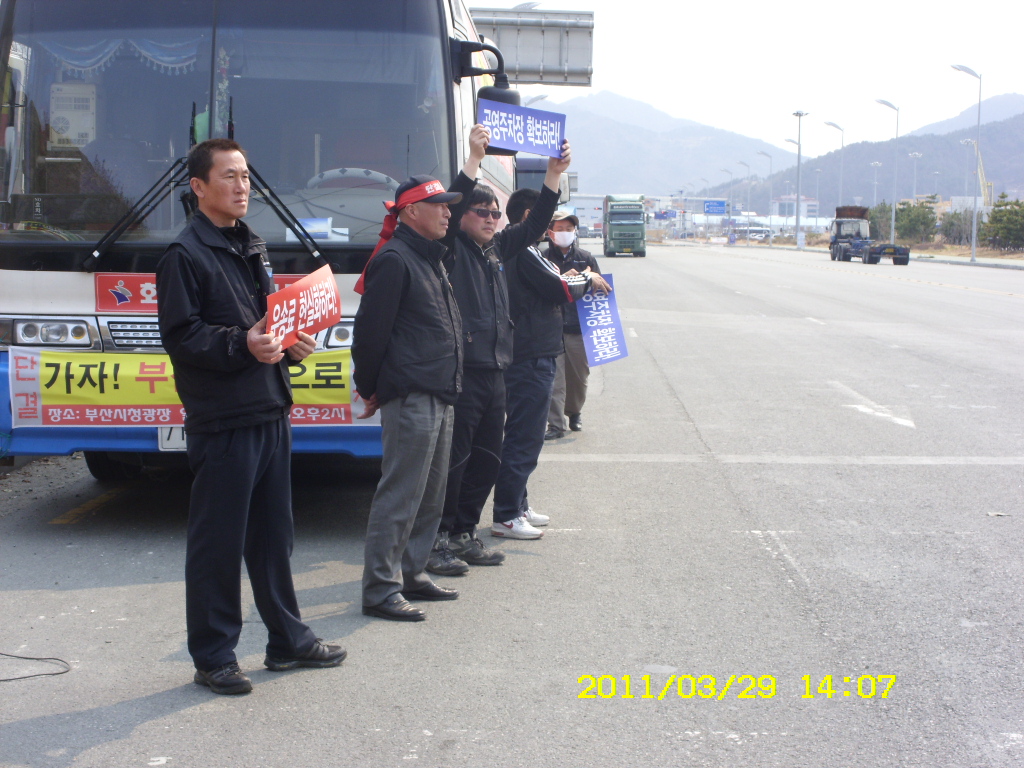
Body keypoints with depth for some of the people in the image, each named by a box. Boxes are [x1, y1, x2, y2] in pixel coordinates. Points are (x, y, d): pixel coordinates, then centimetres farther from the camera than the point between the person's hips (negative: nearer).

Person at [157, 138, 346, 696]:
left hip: (270, 413, 8)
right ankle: (213, 656, 11)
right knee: (217, 543, 0)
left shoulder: (252, 247, 17)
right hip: (221, 420, -8)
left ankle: (288, 640, 27)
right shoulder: (185, 254, -8)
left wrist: (291, 343, 4)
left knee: (273, 535, 16)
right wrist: (242, 345, -27)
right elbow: (181, 337, -14)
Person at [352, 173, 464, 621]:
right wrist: (369, 389, -5)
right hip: (410, 397, -10)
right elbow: (370, 329, -14)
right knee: (399, 496, -7)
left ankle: (410, 573, 25)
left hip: (439, 395, 10)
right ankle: (379, 590, -1)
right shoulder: (394, 260, -12)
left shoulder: (431, 259, 18)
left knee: (430, 496, 15)